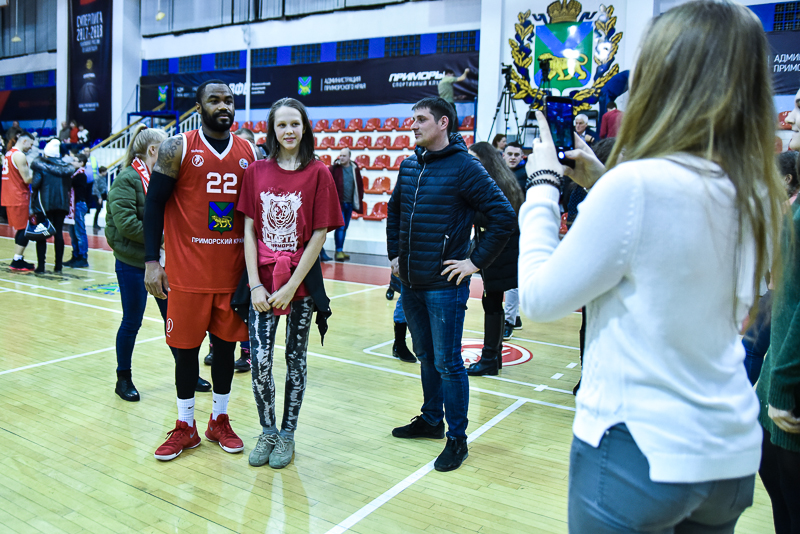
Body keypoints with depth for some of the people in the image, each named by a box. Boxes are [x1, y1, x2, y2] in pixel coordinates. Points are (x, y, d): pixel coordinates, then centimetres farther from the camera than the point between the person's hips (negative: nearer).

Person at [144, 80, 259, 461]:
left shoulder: (250, 152, 7)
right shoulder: (178, 148, -2)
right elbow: (154, 202, -2)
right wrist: (152, 261, -9)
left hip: (235, 271, 3)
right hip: (188, 272, -3)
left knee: (226, 344, 11)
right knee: (186, 347, 6)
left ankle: (219, 421, 28)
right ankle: (185, 427, 24)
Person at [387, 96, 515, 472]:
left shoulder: (463, 166, -11)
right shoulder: (409, 165, 9)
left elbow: (503, 216, -16)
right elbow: (394, 211, 24)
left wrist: (477, 261, -14)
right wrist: (394, 254, 17)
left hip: (444, 286, -6)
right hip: (410, 283, 7)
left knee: (447, 363, 1)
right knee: (426, 357, 19)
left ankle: (457, 438, 16)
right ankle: (431, 420, 36)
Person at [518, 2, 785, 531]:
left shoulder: (638, 185, -23)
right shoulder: (757, 196, 0)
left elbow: (539, 298, -15)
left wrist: (543, 183, -4)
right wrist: (602, 182, 9)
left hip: (638, 450, -6)